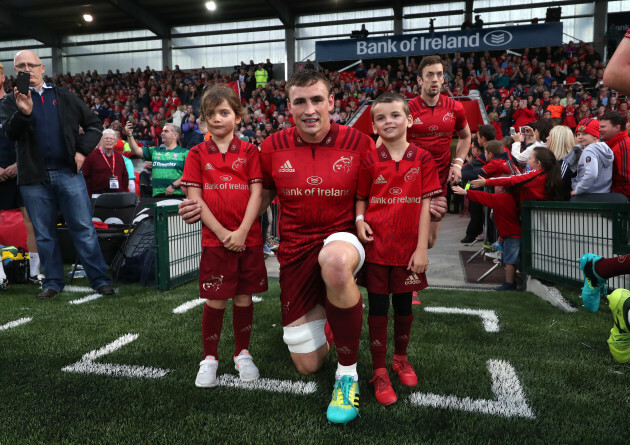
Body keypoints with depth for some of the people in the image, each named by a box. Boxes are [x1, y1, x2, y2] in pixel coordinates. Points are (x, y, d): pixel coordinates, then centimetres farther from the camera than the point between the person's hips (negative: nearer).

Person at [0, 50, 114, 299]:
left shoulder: (64, 97, 11)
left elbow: (93, 124, 11)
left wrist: (82, 150, -2)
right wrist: (23, 112, -25)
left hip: (68, 172, -1)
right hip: (34, 178, 1)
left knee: (84, 229, -1)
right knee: (44, 234, 8)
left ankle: (100, 279, 5)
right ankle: (53, 282, 20)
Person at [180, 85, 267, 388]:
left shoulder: (249, 151, 4)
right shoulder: (197, 154, 4)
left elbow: (256, 193, -2)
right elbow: (194, 198, -2)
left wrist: (242, 232, -13)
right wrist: (222, 232, -11)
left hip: (248, 238, 1)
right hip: (215, 239, 0)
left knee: (244, 297, 10)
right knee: (214, 300, 4)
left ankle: (242, 353, 27)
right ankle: (209, 358, 21)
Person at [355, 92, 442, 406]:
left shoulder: (422, 158, -1)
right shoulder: (369, 161, 1)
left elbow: (425, 204, -3)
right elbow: (361, 198, 9)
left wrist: (422, 248, -7)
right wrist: (359, 221, -12)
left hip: (408, 246, 1)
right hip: (375, 245, 0)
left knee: (404, 306, 14)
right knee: (378, 307, 6)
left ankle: (401, 358, 38)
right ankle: (379, 372, 20)